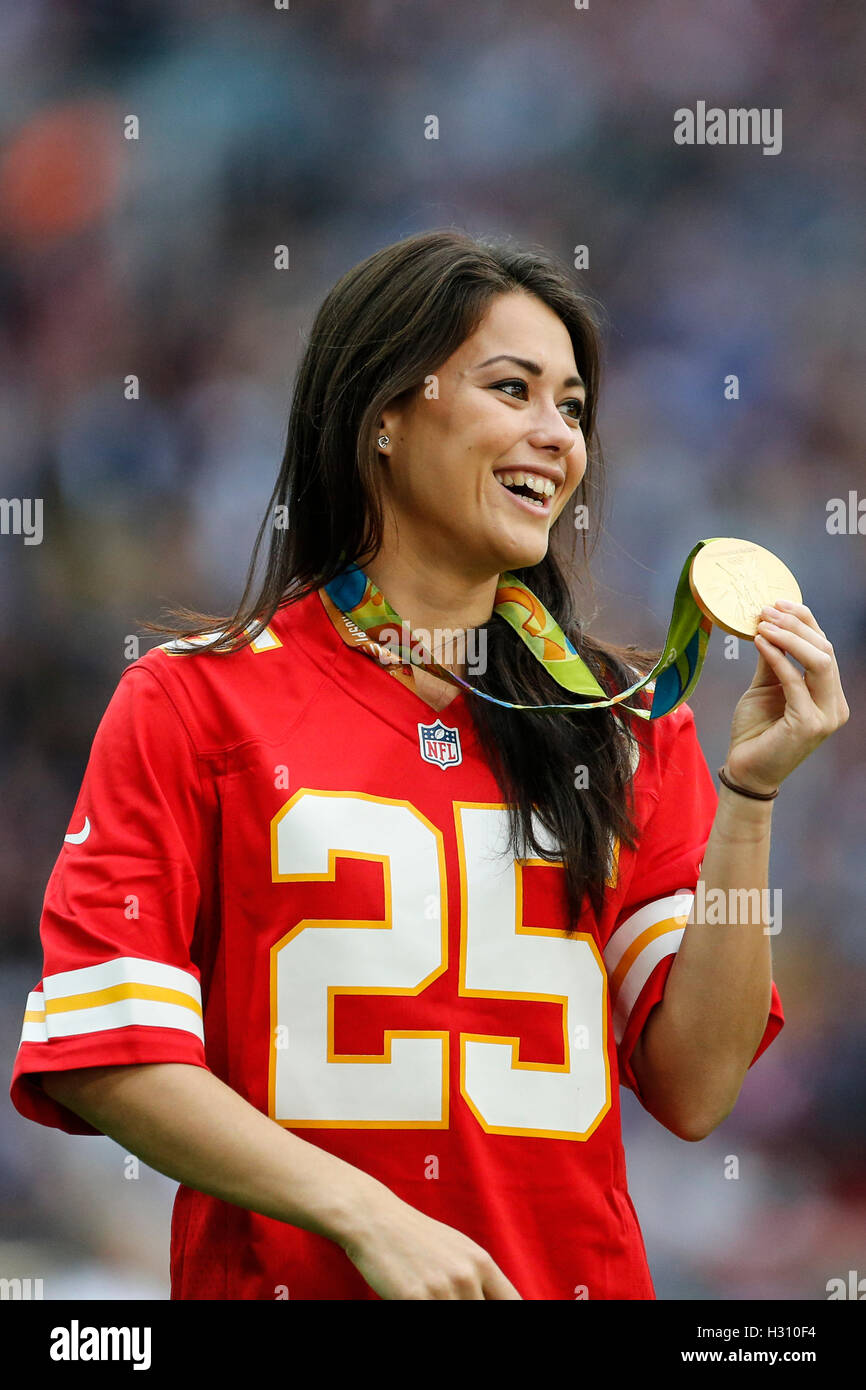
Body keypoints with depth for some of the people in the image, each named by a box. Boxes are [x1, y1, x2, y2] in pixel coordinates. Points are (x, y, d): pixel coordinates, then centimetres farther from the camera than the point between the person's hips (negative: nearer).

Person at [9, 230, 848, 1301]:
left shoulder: (631, 726, 5)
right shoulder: (200, 699, -3)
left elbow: (695, 1090, 0)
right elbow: (104, 1047, -9)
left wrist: (748, 797, -9)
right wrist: (367, 1215, -18)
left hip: (577, 1275, 3)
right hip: (289, 1274, -3)